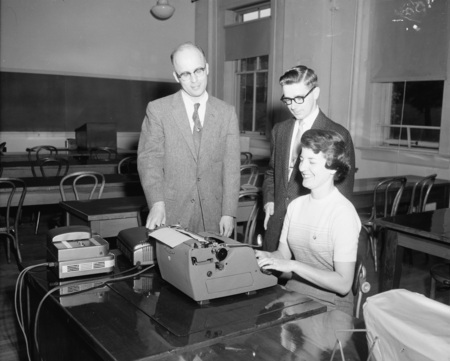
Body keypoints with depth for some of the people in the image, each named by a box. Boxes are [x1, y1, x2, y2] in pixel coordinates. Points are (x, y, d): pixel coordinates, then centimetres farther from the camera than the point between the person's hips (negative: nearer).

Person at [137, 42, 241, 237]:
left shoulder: (227, 112, 4)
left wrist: (228, 213, -5)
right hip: (171, 214, -1)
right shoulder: (157, 109, -1)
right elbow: (149, 160, -5)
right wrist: (157, 204, -19)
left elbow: (231, 165, 2)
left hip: (212, 215, 2)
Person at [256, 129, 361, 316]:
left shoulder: (344, 214, -14)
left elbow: (343, 284, -17)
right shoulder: (295, 205, 6)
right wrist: (264, 256, -10)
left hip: (329, 307, -6)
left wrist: (293, 265, -23)